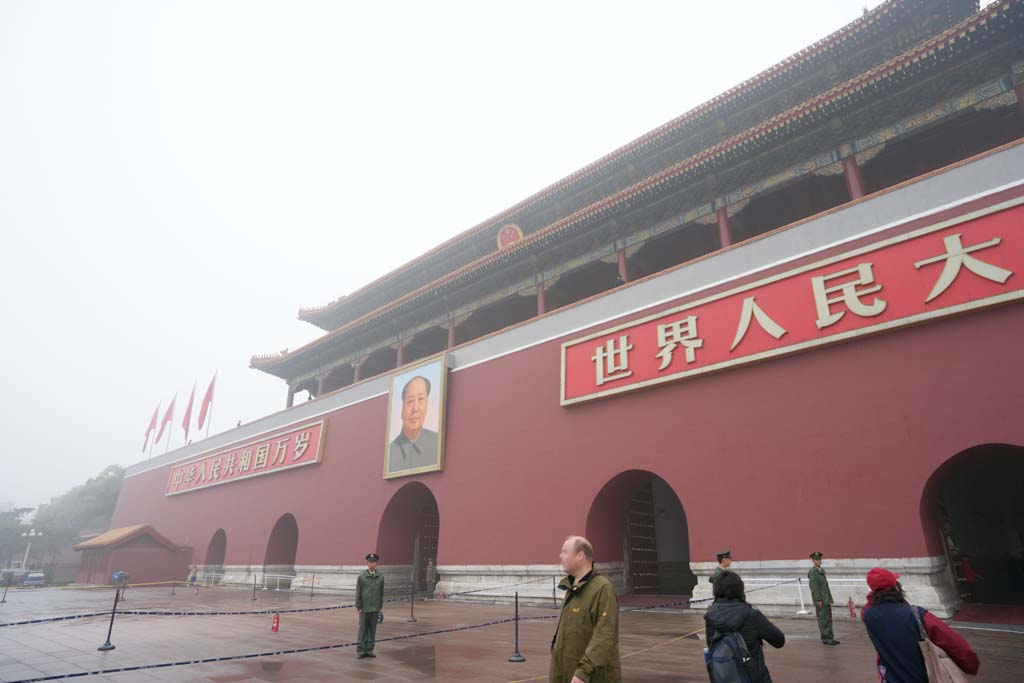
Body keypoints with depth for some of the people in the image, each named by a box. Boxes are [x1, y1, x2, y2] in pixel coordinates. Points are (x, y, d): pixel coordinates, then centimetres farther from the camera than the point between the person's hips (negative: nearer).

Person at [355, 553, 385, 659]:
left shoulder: (380, 577, 3)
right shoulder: (361, 577, -5)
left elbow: (381, 593, 8)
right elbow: (358, 593, -4)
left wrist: (380, 607, 7)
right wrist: (358, 607, -7)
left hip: (375, 608, 3)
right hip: (364, 608, -3)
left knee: (372, 629, 7)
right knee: (363, 629, 3)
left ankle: (369, 650, 16)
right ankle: (360, 650, 12)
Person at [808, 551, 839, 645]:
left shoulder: (822, 570, 15)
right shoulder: (813, 572, -12)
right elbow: (814, 587, -17)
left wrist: (829, 599, 16)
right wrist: (818, 600, -20)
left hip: (826, 599, 9)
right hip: (820, 600, -9)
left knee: (828, 619, 12)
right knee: (823, 619, -4)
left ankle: (830, 637, 19)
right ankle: (825, 638, 1)